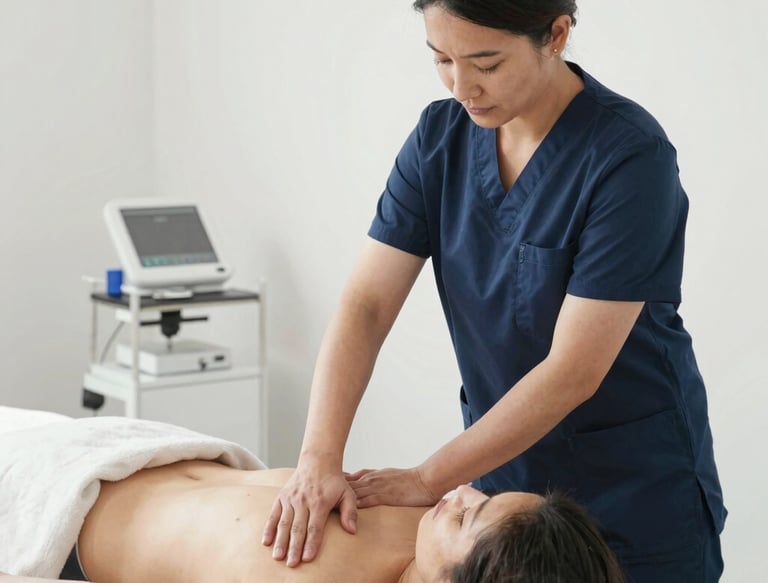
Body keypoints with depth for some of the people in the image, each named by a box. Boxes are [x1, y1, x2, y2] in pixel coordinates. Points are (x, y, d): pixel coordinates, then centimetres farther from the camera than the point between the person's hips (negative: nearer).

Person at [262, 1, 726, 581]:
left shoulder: (628, 157, -23)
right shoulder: (441, 136, -6)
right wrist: (319, 457, -24)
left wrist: (427, 479, -20)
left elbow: (573, 373, -24)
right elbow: (366, 304, -10)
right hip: (502, 475, 5)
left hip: (636, 501, -5)